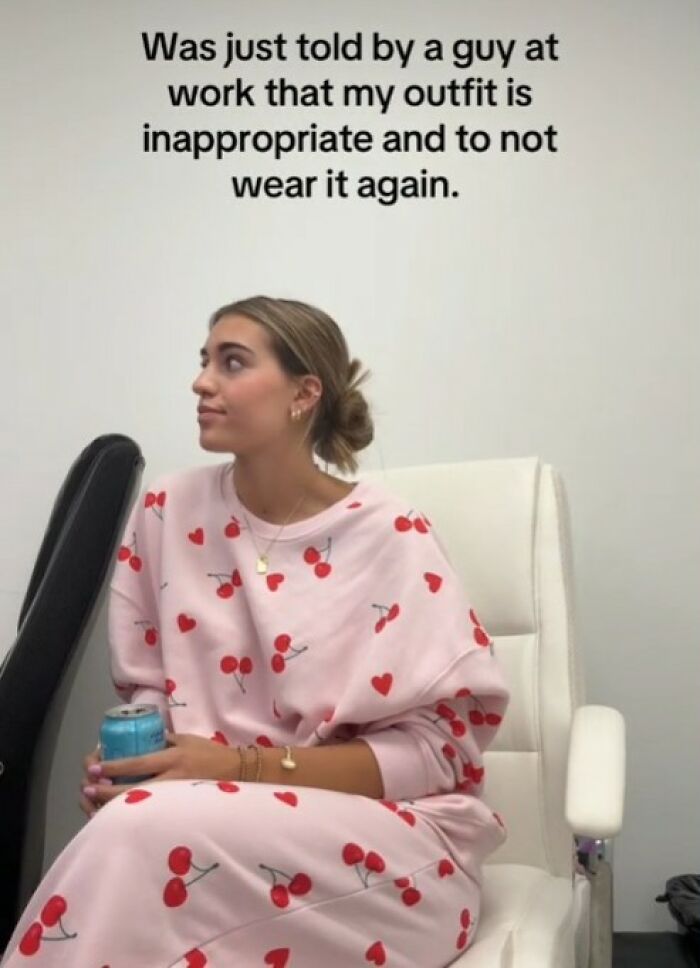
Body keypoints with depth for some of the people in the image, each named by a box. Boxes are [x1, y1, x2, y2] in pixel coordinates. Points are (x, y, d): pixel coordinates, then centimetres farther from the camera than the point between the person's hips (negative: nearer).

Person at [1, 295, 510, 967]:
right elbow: (147, 684, 13)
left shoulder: (391, 538, -9)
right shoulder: (168, 511, 3)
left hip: (388, 834, -2)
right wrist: (131, 758, -12)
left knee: (148, 833, -31)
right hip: (208, 812, 3)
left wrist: (242, 766, -18)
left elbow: (443, 745, -9)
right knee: (132, 835, -33)